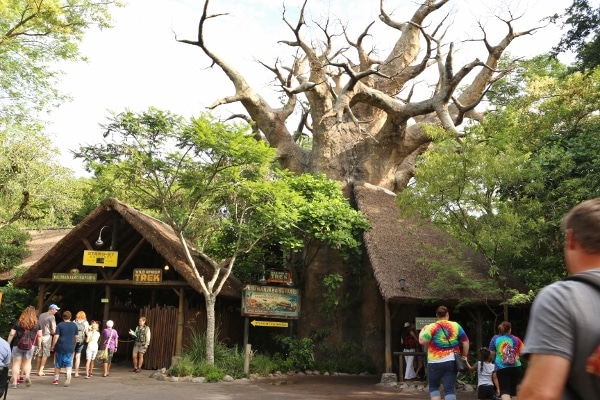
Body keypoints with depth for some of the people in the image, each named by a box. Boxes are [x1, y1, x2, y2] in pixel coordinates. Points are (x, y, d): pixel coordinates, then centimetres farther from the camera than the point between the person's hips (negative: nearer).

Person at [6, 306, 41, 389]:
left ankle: (14, 383, 4)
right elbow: (39, 336, 4)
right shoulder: (36, 324, 3)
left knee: (16, 363, 6)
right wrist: (39, 346, 13)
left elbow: (11, 334, -3)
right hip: (30, 346, 1)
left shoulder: (18, 322, -1)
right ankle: (27, 376, -9)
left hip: (18, 345, -1)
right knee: (27, 362, 16)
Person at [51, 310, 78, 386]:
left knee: (57, 364, 13)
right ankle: (69, 375, -23)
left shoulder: (60, 325, -4)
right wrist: (74, 345, 27)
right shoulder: (74, 325, 6)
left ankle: (56, 379, 19)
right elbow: (76, 337, 13)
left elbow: (56, 336, -9)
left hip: (60, 347, -1)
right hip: (70, 348, 1)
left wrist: (53, 346, 1)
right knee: (68, 364, 3)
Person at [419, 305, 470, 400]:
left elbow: (422, 341, -10)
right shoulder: (456, 326, 5)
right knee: (450, 389, 5)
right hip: (452, 361, 2)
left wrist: (422, 331, 7)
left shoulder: (432, 327, -6)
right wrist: (464, 355, 19)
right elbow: (465, 342, 8)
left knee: (433, 386, 15)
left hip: (435, 362, -2)